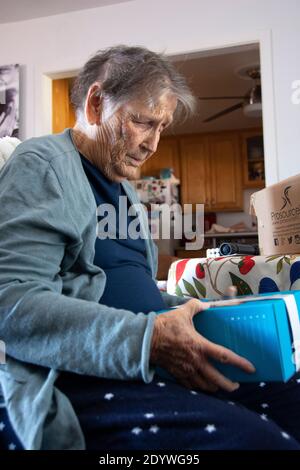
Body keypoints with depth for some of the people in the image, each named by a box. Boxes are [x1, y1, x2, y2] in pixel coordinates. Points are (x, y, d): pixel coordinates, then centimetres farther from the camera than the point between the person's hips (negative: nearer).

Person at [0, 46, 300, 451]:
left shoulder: (122, 186, 21)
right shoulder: (43, 164, -6)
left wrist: (200, 310, 8)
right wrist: (148, 339, -24)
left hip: (146, 365, 9)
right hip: (77, 377, -8)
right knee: (260, 439, -29)